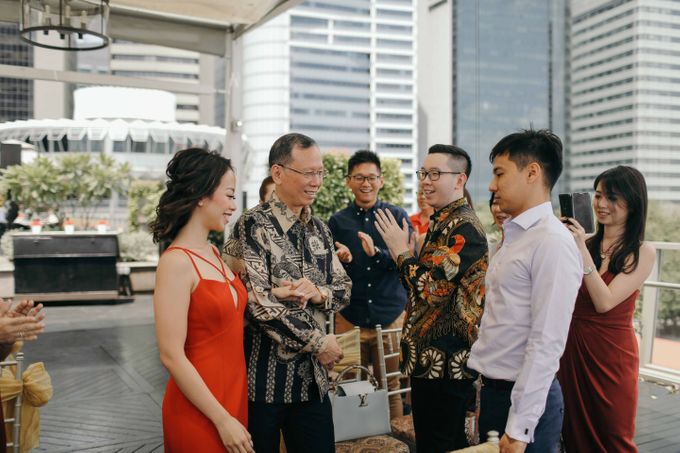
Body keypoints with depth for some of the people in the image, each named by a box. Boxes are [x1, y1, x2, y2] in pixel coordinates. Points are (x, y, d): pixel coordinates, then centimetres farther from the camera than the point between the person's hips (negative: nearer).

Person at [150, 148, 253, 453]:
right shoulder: (177, 262, -18)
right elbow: (172, 356, -20)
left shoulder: (212, 253, 6)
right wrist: (222, 420, -17)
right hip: (200, 414, -8)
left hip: (234, 395, 8)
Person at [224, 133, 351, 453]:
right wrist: (317, 342, -13)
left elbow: (344, 289, 11)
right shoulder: (253, 226, -12)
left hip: (311, 375, 6)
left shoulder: (319, 230, 9)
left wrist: (317, 292, -12)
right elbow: (258, 303, -19)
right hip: (263, 377, -5)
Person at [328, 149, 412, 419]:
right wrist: (339, 261, -18)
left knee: (391, 388, 7)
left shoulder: (397, 216, 3)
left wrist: (377, 253, -25)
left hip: (390, 316, -1)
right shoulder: (337, 222, 5)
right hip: (349, 319, 1)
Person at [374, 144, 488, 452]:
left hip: (445, 362, -10)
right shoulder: (443, 221, 14)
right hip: (434, 358, 10)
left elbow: (434, 288, -24)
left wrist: (401, 252, -13)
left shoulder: (464, 227, -18)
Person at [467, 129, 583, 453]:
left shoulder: (552, 242, -18)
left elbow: (546, 343, -21)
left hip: (526, 398, -8)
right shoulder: (513, 236, 9)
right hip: (492, 390, 8)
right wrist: (485, 389, 12)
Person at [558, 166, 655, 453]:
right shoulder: (585, 243, 2)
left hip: (611, 353, -4)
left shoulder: (642, 253, -10)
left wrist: (583, 251, -23)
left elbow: (605, 302, -20)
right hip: (572, 347, 4)